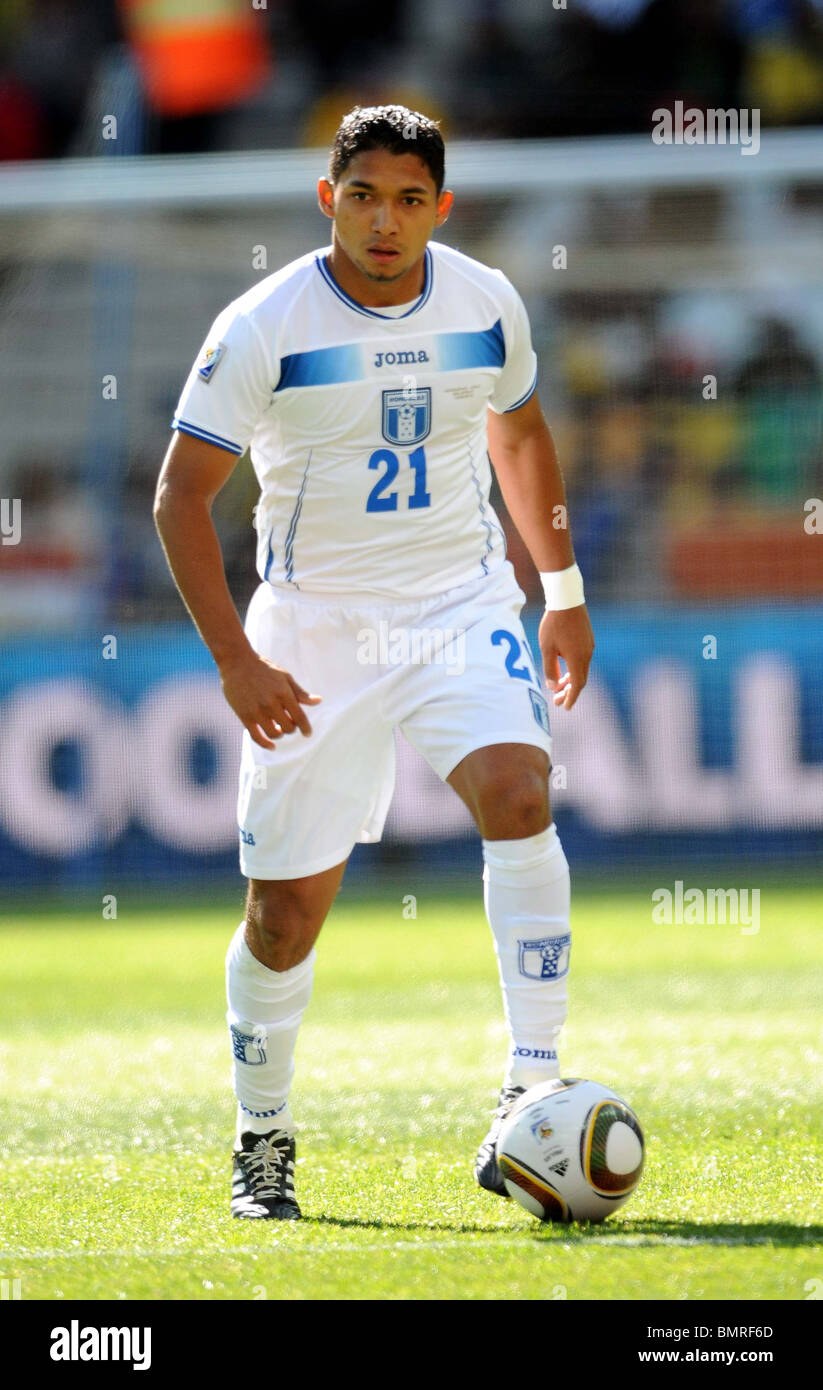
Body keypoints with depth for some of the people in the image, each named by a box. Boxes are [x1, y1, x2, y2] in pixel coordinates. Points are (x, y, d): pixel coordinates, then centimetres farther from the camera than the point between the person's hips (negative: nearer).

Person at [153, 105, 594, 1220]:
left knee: (518, 797, -26)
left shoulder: (486, 304, -1)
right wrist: (234, 660, -17)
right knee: (288, 906, 1)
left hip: (462, 606, 2)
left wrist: (564, 592, 18)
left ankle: (532, 1086, -23)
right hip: (314, 633, -2)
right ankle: (263, 1141, 24)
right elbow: (181, 496, -9)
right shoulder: (264, 327, -12)